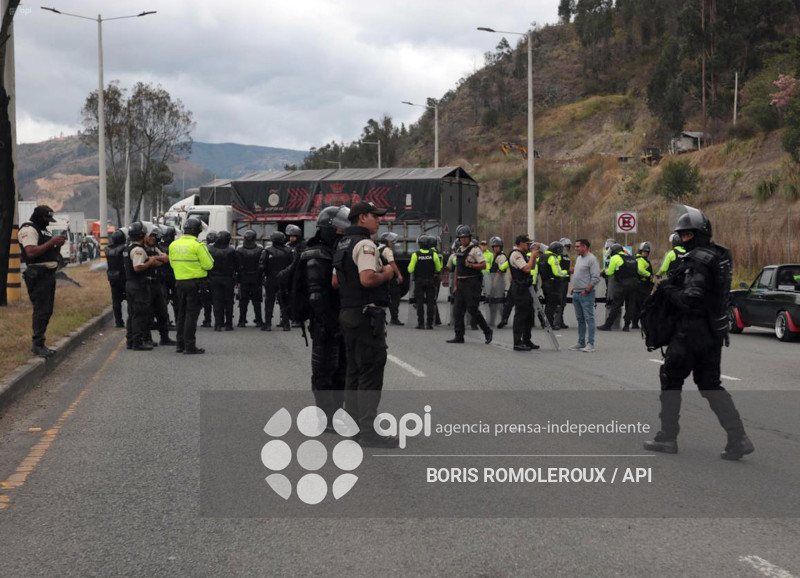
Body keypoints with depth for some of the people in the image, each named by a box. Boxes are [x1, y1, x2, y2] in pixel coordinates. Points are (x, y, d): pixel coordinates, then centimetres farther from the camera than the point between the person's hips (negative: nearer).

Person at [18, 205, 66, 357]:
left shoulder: (44, 231, 21)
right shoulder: (28, 230, -9)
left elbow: (51, 253, 25)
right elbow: (31, 252, -22)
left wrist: (58, 245, 5)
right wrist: (52, 242, -20)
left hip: (49, 274, 10)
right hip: (38, 275, -10)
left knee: (47, 311, 10)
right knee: (41, 311, -11)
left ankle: (39, 344, 16)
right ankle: (37, 345, -8)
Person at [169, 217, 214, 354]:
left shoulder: (173, 245, 6)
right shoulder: (198, 245, -13)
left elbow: (172, 263, 14)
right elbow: (208, 265, -13)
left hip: (179, 282, 6)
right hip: (195, 283, -6)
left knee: (181, 314, 15)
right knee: (192, 314, -3)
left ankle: (180, 344, 20)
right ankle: (189, 346, -3)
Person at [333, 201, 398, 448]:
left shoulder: (342, 244, 17)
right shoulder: (365, 244, -14)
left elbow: (335, 281, 21)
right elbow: (367, 279, -27)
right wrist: (386, 274, -10)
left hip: (348, 314, 10)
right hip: (367, 314, -10)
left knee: (354, 372, 15)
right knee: (371, 375, -8)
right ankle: (368, 433, -8)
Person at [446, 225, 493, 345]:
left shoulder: (475, 250, -8)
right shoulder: (459, 250, 15)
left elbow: (483, 265, -12)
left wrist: (470, 265, -24)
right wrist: (456, 284, 18)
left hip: (472, 284, -8)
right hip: (461, 283, 8)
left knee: (472, 309, -9)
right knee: (458, 310, 5)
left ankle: (487, 331, 6)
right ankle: (459, 336, 10)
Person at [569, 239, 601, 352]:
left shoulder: (592, 259, -11)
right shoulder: (578, 258, 17)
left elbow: (596, 278, -16)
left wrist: (586, 290, -18)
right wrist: (573, 288, 16)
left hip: (586, 294, -9)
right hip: (576, 294, 9)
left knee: (589, 318, -7)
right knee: (580, 319, 12)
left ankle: (590, 344, -7)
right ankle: (581, 343, 18)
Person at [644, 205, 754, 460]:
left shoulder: (698, 260, -18)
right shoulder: (720, 255, 12)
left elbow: (691, 298, -27)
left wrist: (668, 288, -11)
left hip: (692, 331, -9)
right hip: (715, 330, 9)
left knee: (671, 379, 6)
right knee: (710, 384, 13)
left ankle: (667, 437, 12)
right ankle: (738, 439, 3)